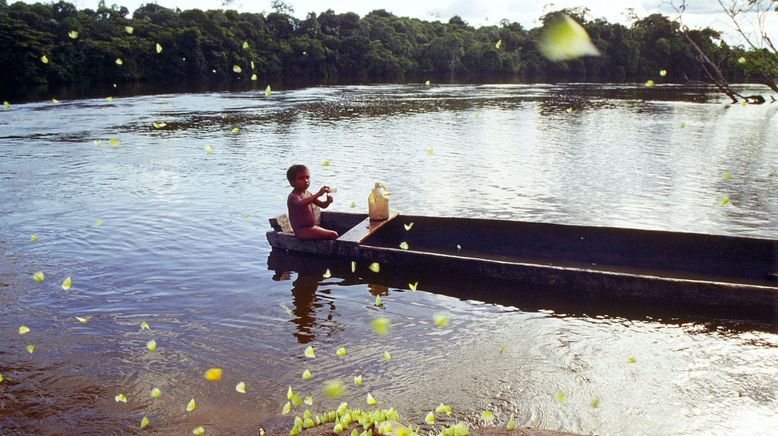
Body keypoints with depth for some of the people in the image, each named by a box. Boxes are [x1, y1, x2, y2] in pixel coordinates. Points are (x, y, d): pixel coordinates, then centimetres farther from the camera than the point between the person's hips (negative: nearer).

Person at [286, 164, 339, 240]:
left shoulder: (308, 194, 12)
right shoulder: (293, 196, -16)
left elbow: (323, 205, 13)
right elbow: (301, 203, -39)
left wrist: (328, 201, -11)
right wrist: (318, 194, -48)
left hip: (312, 226, 9)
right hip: (302, 230, -9)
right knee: (333, 235, -17)